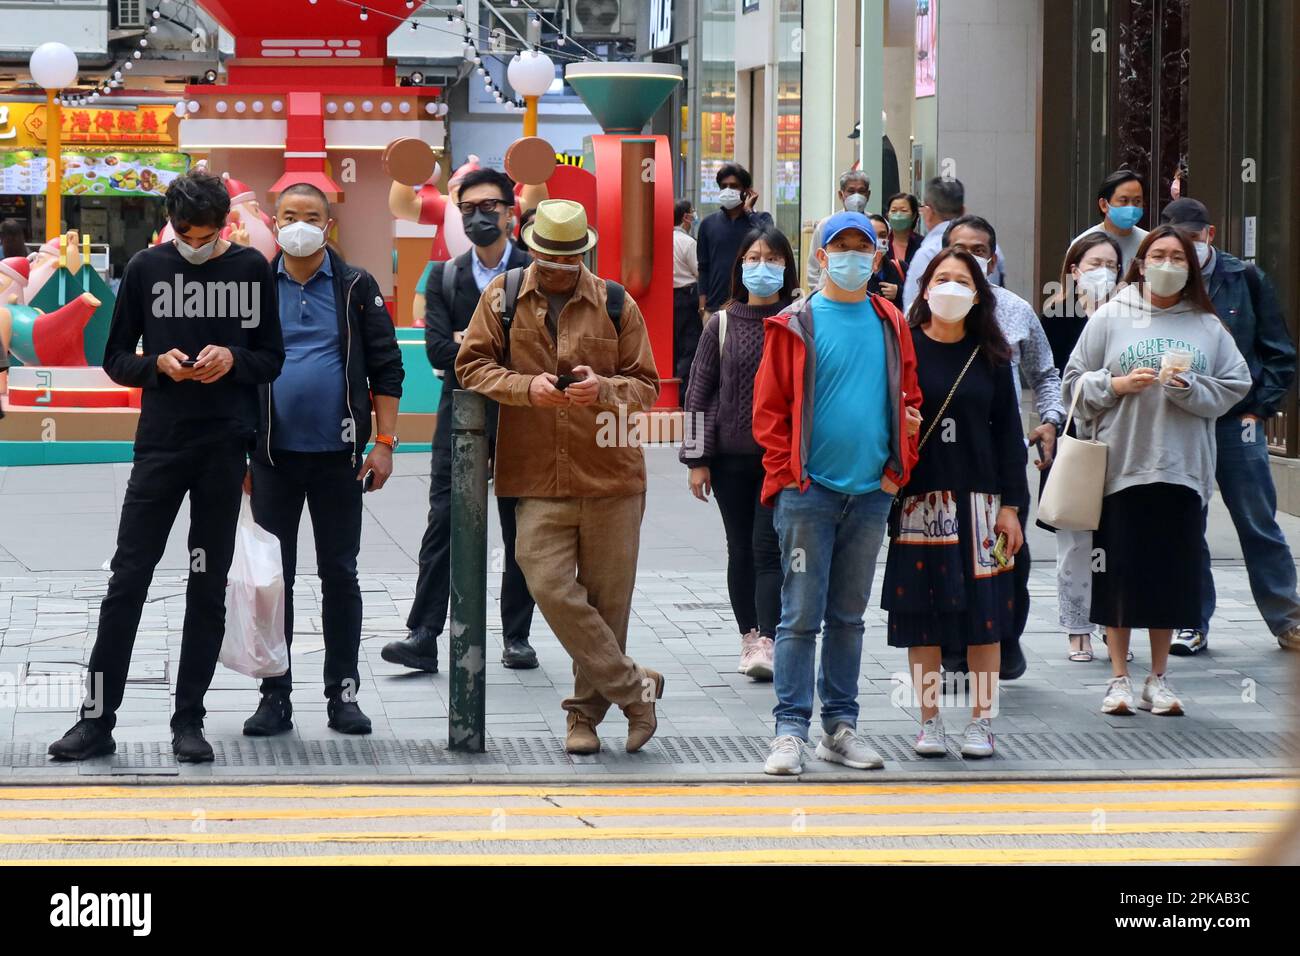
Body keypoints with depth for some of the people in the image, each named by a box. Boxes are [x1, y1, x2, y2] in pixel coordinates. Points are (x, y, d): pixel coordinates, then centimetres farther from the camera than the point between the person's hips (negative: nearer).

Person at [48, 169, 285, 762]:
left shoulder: (252, 269, 3)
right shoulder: (146, 268, 3)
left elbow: (271, 361, 8)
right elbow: (115, 360, 7)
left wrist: (233, 359, -13)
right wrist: (160, 365, -13)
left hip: (226, 447, 0)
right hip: (160, 446, 0)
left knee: (209, 586, 4)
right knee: (127, 580, -2)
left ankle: (189, 721, 11)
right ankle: (97, 719, 2)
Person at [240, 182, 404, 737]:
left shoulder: (356, 289, 3)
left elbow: (386, 369, 2)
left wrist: (383, 442, -6)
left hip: (338, 455, -1)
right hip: (273, 456, 1)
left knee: (340, 575, 4)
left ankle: (343, 693, 12)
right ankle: (274, 696, 10)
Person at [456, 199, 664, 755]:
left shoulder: (615, 304, 6)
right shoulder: (504, 296, 7)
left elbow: (646, 387, 7)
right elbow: (471, 364, 4)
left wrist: (604, 389, -15)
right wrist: (526, 387, -14)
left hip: (610, 478, 0)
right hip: (537, 479, 0)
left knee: (607, 599, 3)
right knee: (551, 588, -13)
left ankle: (586, 711, 19)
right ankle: (635, 689, -1)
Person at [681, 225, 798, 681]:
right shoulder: (722, 325, 4)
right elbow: (699, 393, 6)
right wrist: (697, 459, 1)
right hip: (731, 458, 2)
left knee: (769, 547, -11)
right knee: (741, 550, 8)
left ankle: (767, 642, -16)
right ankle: (750, 637, 17)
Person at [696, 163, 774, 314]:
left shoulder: (761, 219, 6)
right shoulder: (708, 223, 11)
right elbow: (703, 268, 13)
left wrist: (748, 211, -4)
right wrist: (702, 306, 5)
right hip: (715, 306, 2)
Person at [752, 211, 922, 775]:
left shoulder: (890, 325, 9)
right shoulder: (795, 325, -2)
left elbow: (909, 400, 14)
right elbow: (769, 408, -2)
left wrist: (899, 468, 4)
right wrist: (787, 472, -9)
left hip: (871, 494, 4)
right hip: (809, 491, -4)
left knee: (849, 617, 11)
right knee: (801, 615, -5)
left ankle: (840, 726, 17)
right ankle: (791, 730, -3)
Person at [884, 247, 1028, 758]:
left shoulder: (990, 356, 6)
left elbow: (1008, 432, 6)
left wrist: (1011, 505, 0)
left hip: (979, 499, 1)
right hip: (918, 500, -1)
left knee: (983, 611, 0)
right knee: (922, 611, 1)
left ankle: (981, 720, 8)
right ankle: (929, 721, 10)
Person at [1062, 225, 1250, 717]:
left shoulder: (1208, 326, 7)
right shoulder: (1110, 318, 4)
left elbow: (1233, 388, 3)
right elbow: (1076, 382, 5)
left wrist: (1187, 388, -12)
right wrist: (1118, 385, -11)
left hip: (1183, 468, 1)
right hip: (1121, 466, -1)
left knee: (1172, 573, 4)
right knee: (1120, 572, 1)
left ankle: (1158, 679, 15)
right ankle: (1119, 678, 11)